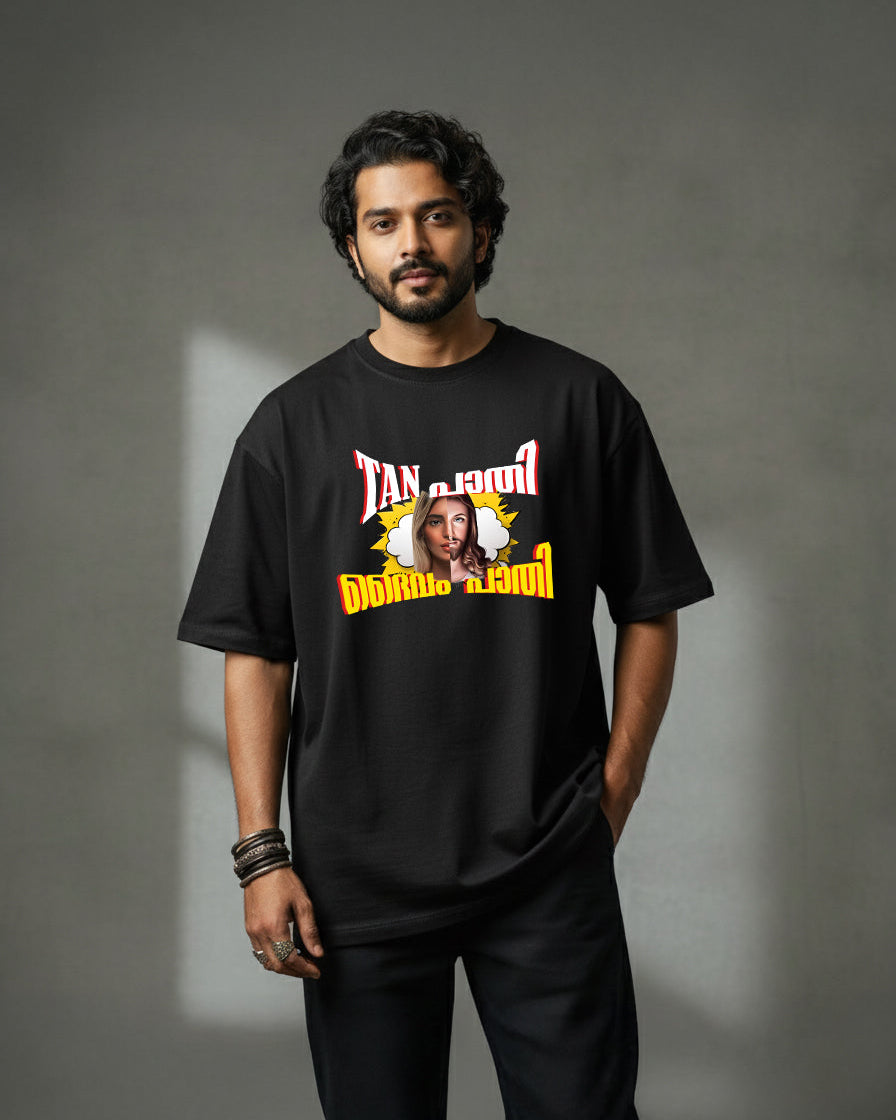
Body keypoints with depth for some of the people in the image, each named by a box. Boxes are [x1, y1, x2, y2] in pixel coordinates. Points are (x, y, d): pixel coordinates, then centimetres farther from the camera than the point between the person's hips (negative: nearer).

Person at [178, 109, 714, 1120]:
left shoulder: (581, 400, 3)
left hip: (552, 867, 0)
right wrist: (261, 853, -3)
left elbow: (650, 612, 7)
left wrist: (613, 792, 0)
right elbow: (254, 652, 3)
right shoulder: (297, 422, 4)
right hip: (357, 874, 0)